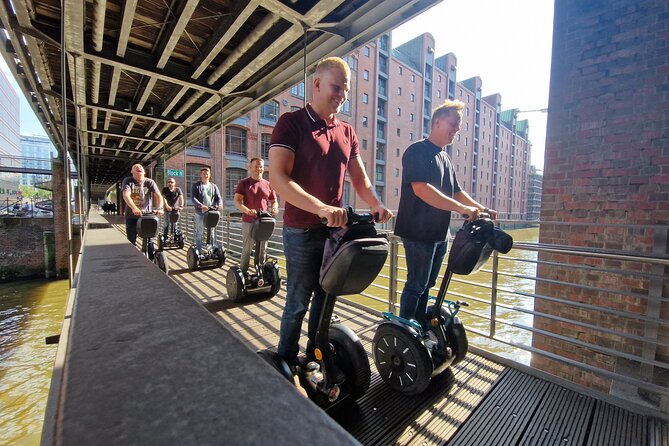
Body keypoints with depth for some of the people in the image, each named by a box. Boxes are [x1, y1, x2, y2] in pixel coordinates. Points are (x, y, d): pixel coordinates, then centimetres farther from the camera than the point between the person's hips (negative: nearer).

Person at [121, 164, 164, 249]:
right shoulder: (127, 181, -3)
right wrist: (134, 208, -39)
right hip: (131, 216, 0)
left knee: (149, 240, 3)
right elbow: (126, 195, -20)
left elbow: (158, 195, -14)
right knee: (131, 241, 8)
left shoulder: (150, 182, -1)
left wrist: (160, 208, -34)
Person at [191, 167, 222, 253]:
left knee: (212, 232, 5)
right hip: (200, 213, -2)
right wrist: (201, 206, -25)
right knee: (199, 232, 4)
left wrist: (214, 207, -13)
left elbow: (218, 199, 7)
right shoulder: (196, 186, 5)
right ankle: (198, 251, 11)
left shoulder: (214, 186, 12)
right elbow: (193, 198, -8)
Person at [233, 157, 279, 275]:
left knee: (263, 249, 10)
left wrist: (274, 208, -6)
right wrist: (248, 211, -25)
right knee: (247, 249, -1)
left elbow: (274, 201, 18)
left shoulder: (268, 184, 12)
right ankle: (243, 273, 9)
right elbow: (237, 201, -7)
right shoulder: (244, 183, 2)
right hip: (249, 221, -3)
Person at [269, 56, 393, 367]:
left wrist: (376, 204, -8)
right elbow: (278, 178, -19)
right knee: (298, 301, 5)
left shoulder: (347, 132, 12)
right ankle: (285, 362, 29)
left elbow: (359, 178, 12)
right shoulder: (292, 123, -6)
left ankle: (315, 354, 37)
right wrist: (321, 208, -32)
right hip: (302, 231, -5)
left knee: (326, 297, 16)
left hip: (336, 229, 6)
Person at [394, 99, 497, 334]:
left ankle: (422, 329, 33)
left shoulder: (444, 158, 18)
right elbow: (421, 189, -25)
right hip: (419, 233, -9)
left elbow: (456, 192, 23)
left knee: (426, 284, 18)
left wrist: (481, 209, 10)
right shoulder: (417, 151, -10)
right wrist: (463, 209, -25)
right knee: (416, 285, 0)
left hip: (439, 234, 9)